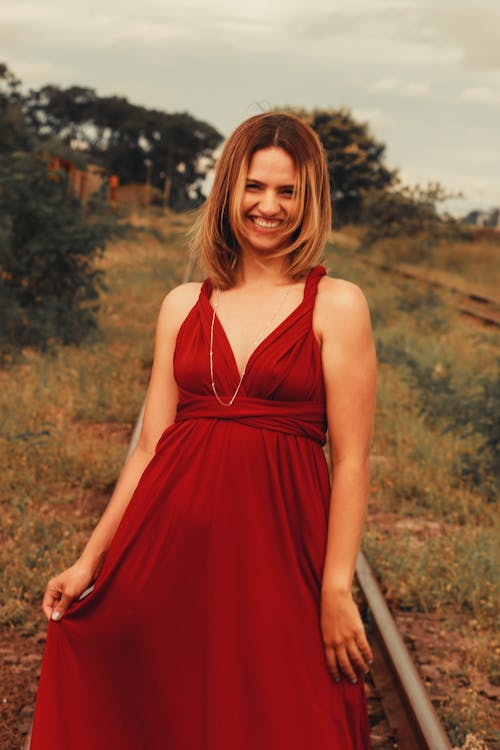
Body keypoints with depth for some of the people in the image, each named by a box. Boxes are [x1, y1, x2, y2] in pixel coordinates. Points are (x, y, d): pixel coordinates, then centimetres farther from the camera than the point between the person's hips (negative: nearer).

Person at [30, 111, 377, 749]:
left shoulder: (336, 305, -2)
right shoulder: (183, 306, 10)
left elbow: (351, 462, -5)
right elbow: (150, 445, 9)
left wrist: (338, 590, -10)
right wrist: (90, 560, 5)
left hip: (277, 547, -3)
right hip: (170, 542, 3)